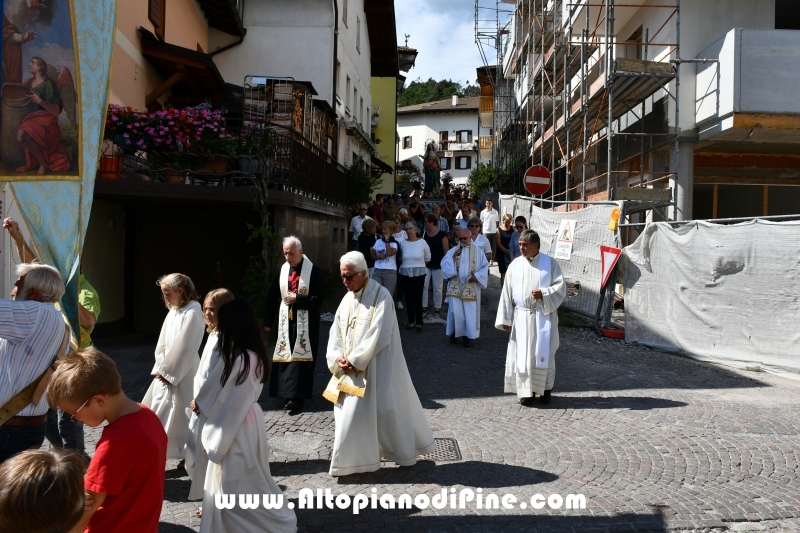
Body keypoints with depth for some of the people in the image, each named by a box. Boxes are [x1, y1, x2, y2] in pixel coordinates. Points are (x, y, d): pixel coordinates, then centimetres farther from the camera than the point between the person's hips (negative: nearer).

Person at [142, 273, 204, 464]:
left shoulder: (192, 313, -16)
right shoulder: (172, 312, 10)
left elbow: (185, 347, -19)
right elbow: (163, 343, 11)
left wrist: (168, 371, -15)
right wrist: (160, 367, 1)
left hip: (183, 374, -8)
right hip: (167, 371, 8)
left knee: (182, 414, 1)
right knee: (160, 412, 12)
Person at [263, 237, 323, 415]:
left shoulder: (313, 270, -8)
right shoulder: (282, 270, 6)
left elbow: (318, 298, -11)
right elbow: (272, 297, 9)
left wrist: (297, 298, -17)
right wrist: (268, 321, 8)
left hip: (305, 323, -4)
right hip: (286, 321, 4)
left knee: (301, 359, -3)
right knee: (285, 358, 6)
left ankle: (298, 397, 0)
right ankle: (288, 395, 17)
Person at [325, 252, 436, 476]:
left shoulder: (381, 296, -14)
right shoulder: (347, 298, 8)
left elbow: (378, 335, -20)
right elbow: (336, 331, 8)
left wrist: (354, 360, -19)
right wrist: (337, 358, -8)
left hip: (373, 368, -7)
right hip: (349, 368, 7)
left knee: (384, 410, 2)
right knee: (348, 413, 9)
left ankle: (404, 451, 22)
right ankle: (348, 460, 22)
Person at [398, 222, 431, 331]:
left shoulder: (422, 242, -4)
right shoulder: (403, 243, 2)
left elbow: (427, 258, 8)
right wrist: (408, 264, 9)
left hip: (419, 274, -2)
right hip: (405, 273, 3)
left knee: (418, 298, -5)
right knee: (408, 298, 6)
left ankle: (419, 322, 4)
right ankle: (411, 321, 17)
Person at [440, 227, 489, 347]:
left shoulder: (478, 251, 4)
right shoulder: (453, 250, 5)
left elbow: (485, 266, 3)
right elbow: (444, 264, -3)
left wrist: (476, 276, -10)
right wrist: (453, 257, -18)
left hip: (471, 288, 0)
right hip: (455, 287, 0)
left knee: (470, 312, 2)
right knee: (455, 311, -2)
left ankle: (467, 335, 13)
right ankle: (454, 332, 16)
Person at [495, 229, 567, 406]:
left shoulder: (550, 263, -1)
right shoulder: (515, 265, 3)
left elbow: (561, 287, -1)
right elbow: (507, 293, 4)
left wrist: (544, 293, -19)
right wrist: (505, 319, 1)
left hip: (544, 316, -1)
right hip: (522, 317, 1)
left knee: (544, 354, 4)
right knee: (523, 354, 2)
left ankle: (545, 389, 20)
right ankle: (527, 391, 12)